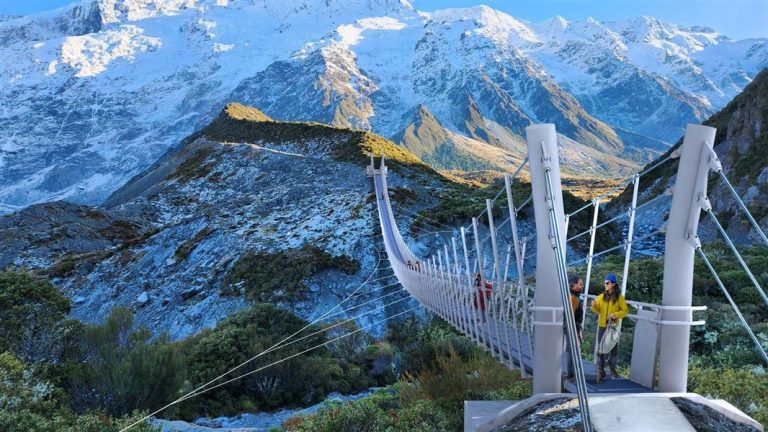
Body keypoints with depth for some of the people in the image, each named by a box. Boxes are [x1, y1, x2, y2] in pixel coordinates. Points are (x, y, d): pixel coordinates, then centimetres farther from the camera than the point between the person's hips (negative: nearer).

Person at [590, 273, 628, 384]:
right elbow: (598, 310, 8)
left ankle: (612, 369, 29)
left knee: (614, 349, 9)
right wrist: (594, 306, -13)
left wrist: (616, 314, -19)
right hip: (602, 326, 2)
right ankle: (601, 371, 11)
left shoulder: (619, 297, -5)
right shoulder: (601, 297, 3)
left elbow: (625, 311, -3)